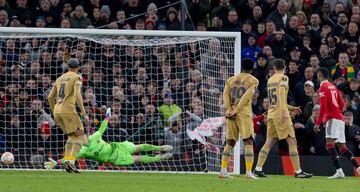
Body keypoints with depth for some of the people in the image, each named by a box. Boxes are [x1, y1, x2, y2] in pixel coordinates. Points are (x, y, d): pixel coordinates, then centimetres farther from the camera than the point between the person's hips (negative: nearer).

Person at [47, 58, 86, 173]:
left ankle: (66, 161, 4)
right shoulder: (77, 78, 0)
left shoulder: (60, 79, 21)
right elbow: (77, 94, -17)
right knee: (79, 136, -2)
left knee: (72, 136, 20)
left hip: (57, 110, 7)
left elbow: (50, 97, 21)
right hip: (68, 109, -7)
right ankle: (71, 161, -20)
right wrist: (82, 109, -7)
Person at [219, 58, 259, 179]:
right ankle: (248, 172, -14)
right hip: (244, 113, -5)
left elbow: (225, 94, 3)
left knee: (230, 142, 11)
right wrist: (237, 111, -12)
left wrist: (230, 109, -5)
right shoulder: (253, 80, 3)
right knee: (248, 142, -5)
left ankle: (223, 170, 6)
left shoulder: (231, 80, 17)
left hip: (231, 113, 5)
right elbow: (246, 96, -9)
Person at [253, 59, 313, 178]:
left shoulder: (270, 80, 18)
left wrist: (291, 108, 32)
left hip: (271, 114, 7)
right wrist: (284, 111, -28)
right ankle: (298, 171, -8)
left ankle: (258, 169, 2)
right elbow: (281, 94, -21)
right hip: (280, 114, -7)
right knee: (292, 141, -5)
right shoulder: (283, 78, -4)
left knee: (269, 142, 8)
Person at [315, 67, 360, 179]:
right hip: (340, 118, 9)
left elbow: (323, 107, -14)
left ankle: (339, 171, -30)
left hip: (332, 119, -9)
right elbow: (341, 103, 21)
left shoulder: (323, 87, -7)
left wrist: (318, 123, -11)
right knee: (342, 146, 13)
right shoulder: (333, 87, 18)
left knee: (330, 144, -17)